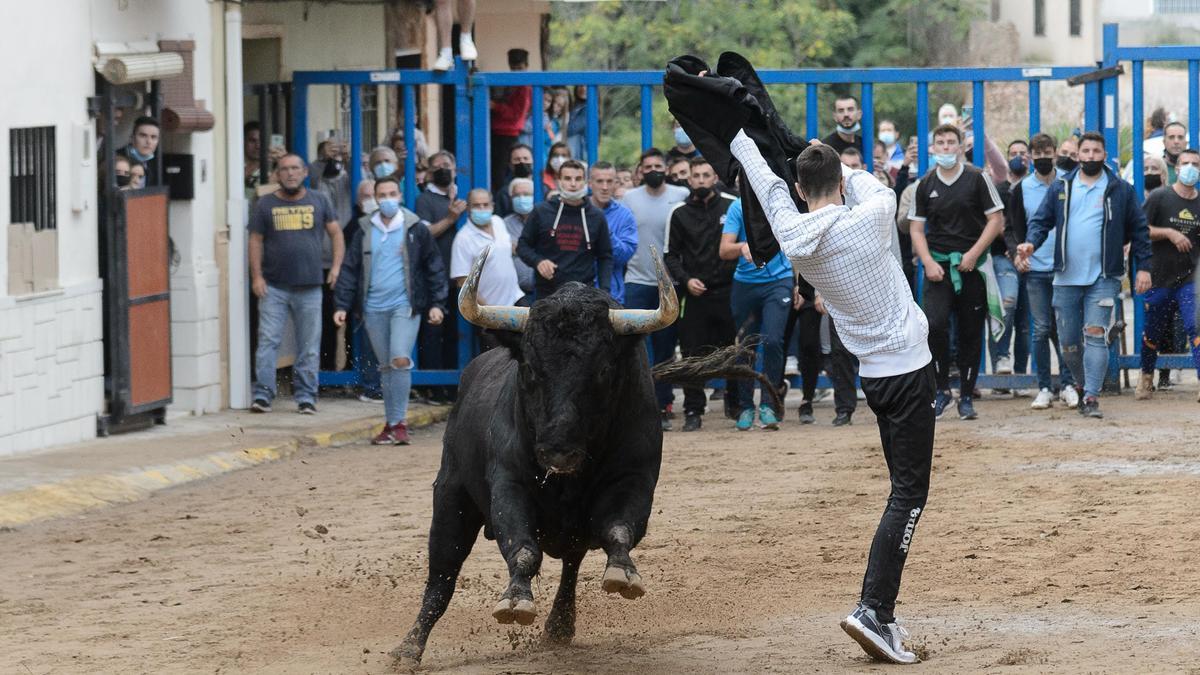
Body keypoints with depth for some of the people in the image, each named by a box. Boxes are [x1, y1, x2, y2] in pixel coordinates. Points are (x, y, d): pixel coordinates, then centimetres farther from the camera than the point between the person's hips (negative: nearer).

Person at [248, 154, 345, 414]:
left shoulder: (319, 202, 10)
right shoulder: (265, 204, 7)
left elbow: (336, 233, 12)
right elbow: (256, 240, 6)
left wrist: (336, 266, -1)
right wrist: (256, 276, -4)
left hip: (309, 286, 1)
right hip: (273, 286, -1)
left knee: (309, 346, 3)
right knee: (268, 341, -7)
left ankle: (306, 396, 9)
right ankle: (263, 395, -5)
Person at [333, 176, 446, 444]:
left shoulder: (415, 229, 2)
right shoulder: (364, 231, 8)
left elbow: (434, 268, 6)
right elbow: (349, 269, 10)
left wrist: (436, 304, 0)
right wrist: (342, 305, 2)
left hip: (405, 305, -3)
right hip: (373, 308, 3)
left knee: (400, 359, -18)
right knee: (386, 367, 8)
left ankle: (398, 422, -14)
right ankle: (392, 423, 15)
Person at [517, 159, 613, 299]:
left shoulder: (596, 216, 7)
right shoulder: (541, 212, 4)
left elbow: (605, 256, 13)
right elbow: (523, 245, 10)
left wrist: (605, 290, 0)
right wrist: (537, 261, -11)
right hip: (546, 293, 0)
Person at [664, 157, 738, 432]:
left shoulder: (732, 205, 4)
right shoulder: (679, 213, 6)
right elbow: (670, 255, 8)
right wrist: (686, 279, -7)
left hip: (729, 292, 0)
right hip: (696, 294, 0)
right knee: (693, 355, -2)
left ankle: (736, 401, 21)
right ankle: (693, 411, 3)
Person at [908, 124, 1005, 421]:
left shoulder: (977, 179, 0)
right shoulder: (926, 185, 6)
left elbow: (996, 220, -1)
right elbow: (916, 228, 8)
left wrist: (973, 254, -11)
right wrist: (929, 262, -7)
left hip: (972, 265, -1)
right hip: (938, 266, 1)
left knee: (971, 332, 3)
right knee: (935, 324, -17)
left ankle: (966, 397, 14)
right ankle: (942, 389, -3)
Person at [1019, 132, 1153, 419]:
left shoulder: (1120, 190, 4)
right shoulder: (1061, 188, 8)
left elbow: (1139, 230, 7)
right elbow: (1041, 220, 8)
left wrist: (1143, 267, 2)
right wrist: (1031, 243, -13)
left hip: (1103, 279, -3)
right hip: (1066, 279, 3)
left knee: (1095, 335, -15)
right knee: (1069, 344, 6)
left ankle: (1091, 397, -16)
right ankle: (1086, 386, 27)